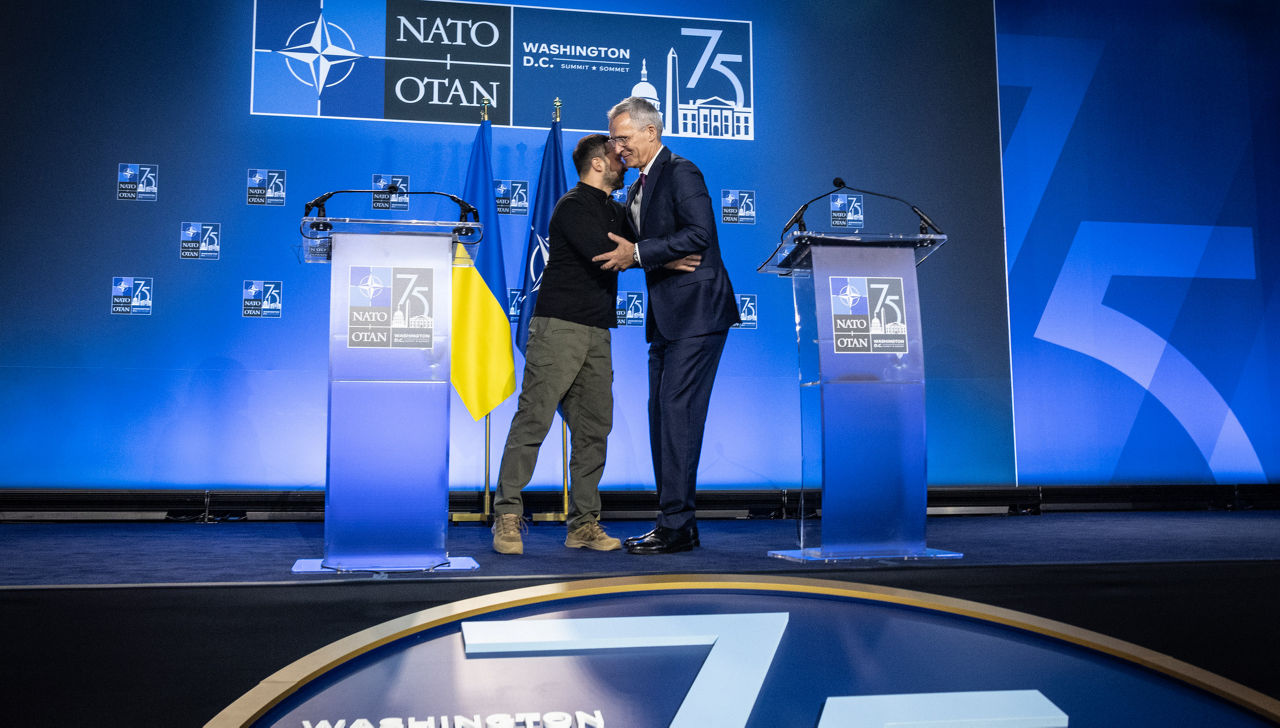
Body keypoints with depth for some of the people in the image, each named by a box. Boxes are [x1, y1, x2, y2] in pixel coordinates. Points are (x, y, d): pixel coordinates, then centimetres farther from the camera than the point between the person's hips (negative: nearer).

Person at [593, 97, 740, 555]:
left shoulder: (681, 172, -8)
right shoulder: (638, 189, 20)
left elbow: (700, 234, -20)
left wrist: (637, 253, -19)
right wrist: (620, 254, 4)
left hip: (696, 310, -10)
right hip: (666, 317, 10)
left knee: (678, 410, -11)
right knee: (661, 414, 9)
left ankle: (677, 525, -7)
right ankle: (674, 523, 15)